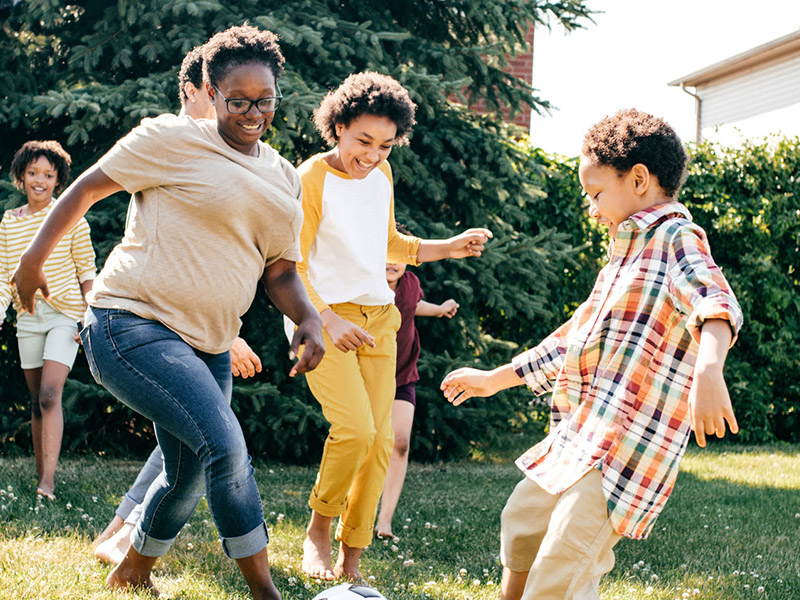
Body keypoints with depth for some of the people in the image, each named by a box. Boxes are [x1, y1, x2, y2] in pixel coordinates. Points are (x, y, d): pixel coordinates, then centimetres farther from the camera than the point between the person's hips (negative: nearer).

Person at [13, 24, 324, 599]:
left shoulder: (285, 179, 14)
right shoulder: (173, 138, -6)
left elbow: (280, 271, 16)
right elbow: (89, 186, 0)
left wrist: (308, 318, -3)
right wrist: (35, 256, -1)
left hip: (208, 346, 8)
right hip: (132, 322, -8)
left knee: (190, 478, 16)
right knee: (226, 447, -25)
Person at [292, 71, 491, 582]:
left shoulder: (381, 174, 8)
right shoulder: (310, 179, -12)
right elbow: (290, 268, -14)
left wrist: (448, 248, 11)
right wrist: (327, 320, -26)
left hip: (378, 316, 6)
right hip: (323, 317, -6)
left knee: (379, 437, 0)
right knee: (354, 428, -21)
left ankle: (352, 559, 10)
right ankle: (318, 530, 3)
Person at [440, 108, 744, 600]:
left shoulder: (677, 237, -8)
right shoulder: (625, 257, 23)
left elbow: (715, 302, -29)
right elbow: (572, 340, 33)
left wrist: (708, 367, -49)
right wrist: (495, 379, 38)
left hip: (627, 445, -10)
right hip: (579, 437, 10)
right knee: (521, 523, 25)